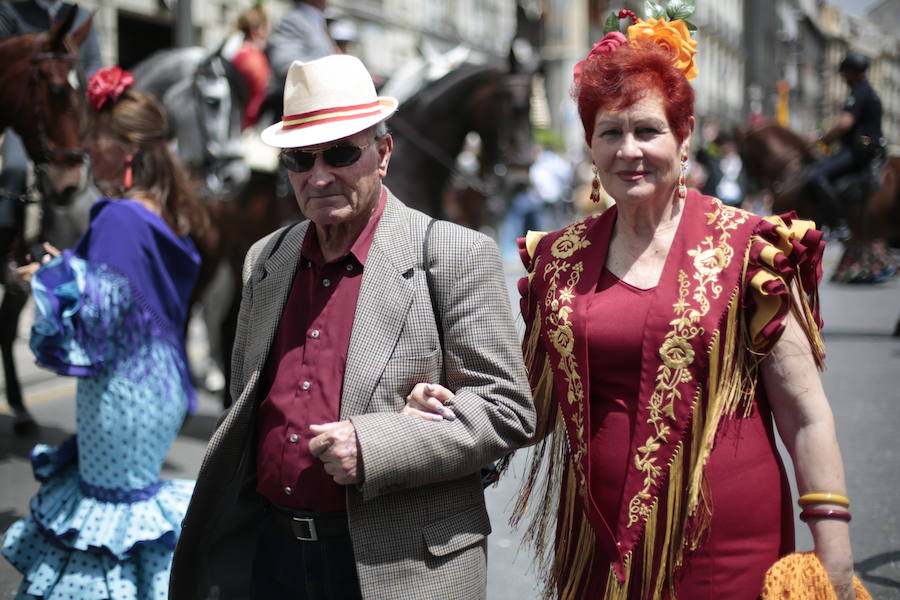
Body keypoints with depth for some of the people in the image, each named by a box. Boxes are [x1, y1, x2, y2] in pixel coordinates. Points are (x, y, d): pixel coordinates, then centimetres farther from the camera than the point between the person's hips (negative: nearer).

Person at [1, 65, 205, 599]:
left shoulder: (118, 220, -23)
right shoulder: (167, 215, 3)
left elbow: (99, 314, -23)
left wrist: (51, 278, -9)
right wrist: (71, 267, 13)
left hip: (120, 390, -8)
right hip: (160, 384, 8)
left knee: (111, 495, 9)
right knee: (135, 482, 23)